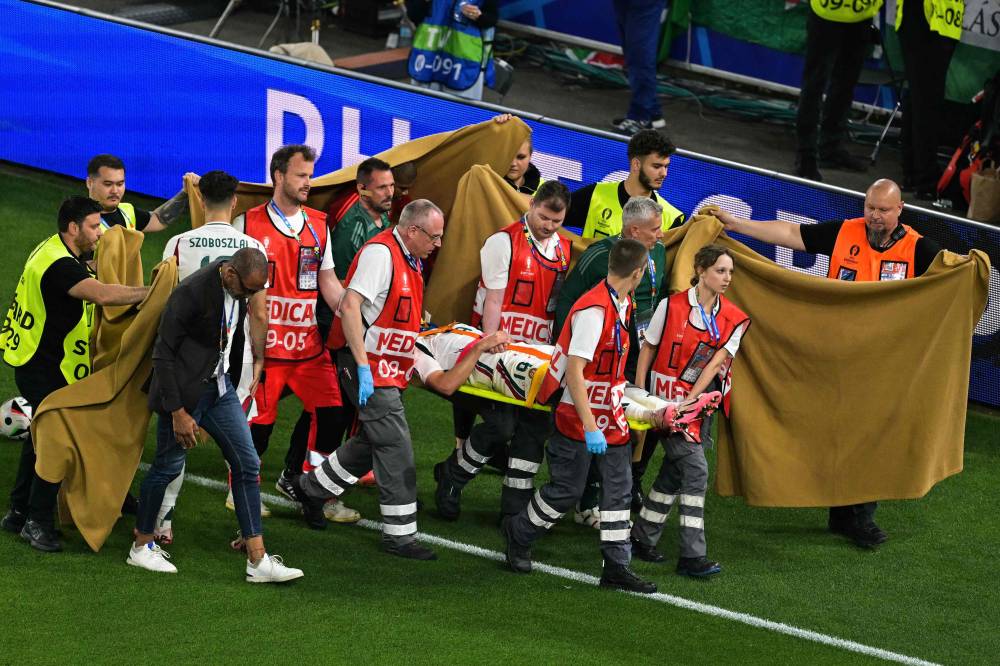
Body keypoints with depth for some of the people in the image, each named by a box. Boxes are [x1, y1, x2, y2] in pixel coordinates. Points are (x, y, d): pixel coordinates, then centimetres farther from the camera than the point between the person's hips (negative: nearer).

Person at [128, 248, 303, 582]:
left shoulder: (239, 293, 0)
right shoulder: (191, 292, -23)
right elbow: (163, 354, -19)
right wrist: (178, 413, -18)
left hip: (219, 387, 7)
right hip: (185, 391, -7)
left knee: (247, 465, 2)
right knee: (167, 467, 4)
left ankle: (258, 560, 4)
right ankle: (141, 546, 25)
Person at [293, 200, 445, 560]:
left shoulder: (411, 259, 12)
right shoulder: (381, 253, -18)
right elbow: (350, 306, -25)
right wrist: (363, 367, -27)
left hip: (391, 367, 10)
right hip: (367, 361, -10)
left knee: (373, 441, 17)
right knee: (396, 447, -9)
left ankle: (312, 487, 34)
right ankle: (399, 534, -4)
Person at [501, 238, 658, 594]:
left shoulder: (623, 305, 4)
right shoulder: (593, 310, -25)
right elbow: (574, 372, -27)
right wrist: (590, 427, -29)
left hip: (609, 414, 8)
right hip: (577, 415, -8)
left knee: (619, 487, 6)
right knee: (567, 488, 3)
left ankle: (616, 566, 10)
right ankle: (518, 534, 27)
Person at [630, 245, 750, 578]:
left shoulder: (734, 320, 1)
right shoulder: (672, 306, -9)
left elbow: (716, 362, -5)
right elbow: (648, 348, 0)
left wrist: (691, 400, -15)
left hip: (701, 400, 5)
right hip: (668, 396, -5)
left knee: (675, 472, 12)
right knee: (695, 469, -14)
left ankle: (642, 539, 27)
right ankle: (692, 556, -15)